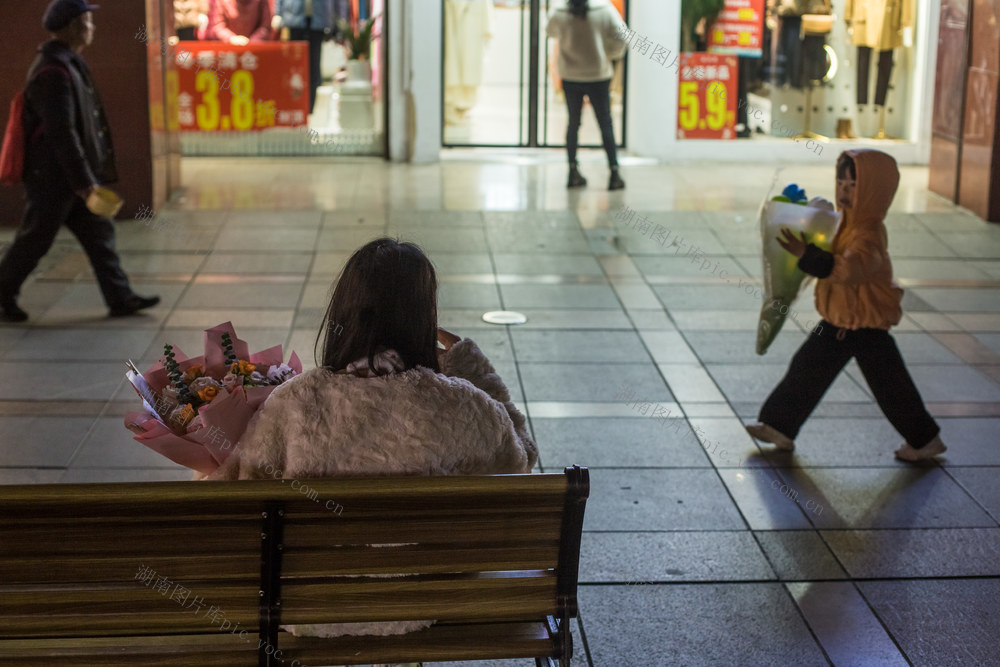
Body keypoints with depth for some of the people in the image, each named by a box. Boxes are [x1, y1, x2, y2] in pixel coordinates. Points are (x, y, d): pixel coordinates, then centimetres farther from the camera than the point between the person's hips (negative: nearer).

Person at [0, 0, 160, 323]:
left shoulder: (68, 64, 13)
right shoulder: (53, 72, -21)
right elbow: (61, 132, -24)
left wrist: (87, 177, 20)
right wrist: (84, 180, -22)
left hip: (70, 176, 10)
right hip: (52, 178, -10)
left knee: (99, 232, 9)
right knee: (34, 240, 2)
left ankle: (120, 298, 12)